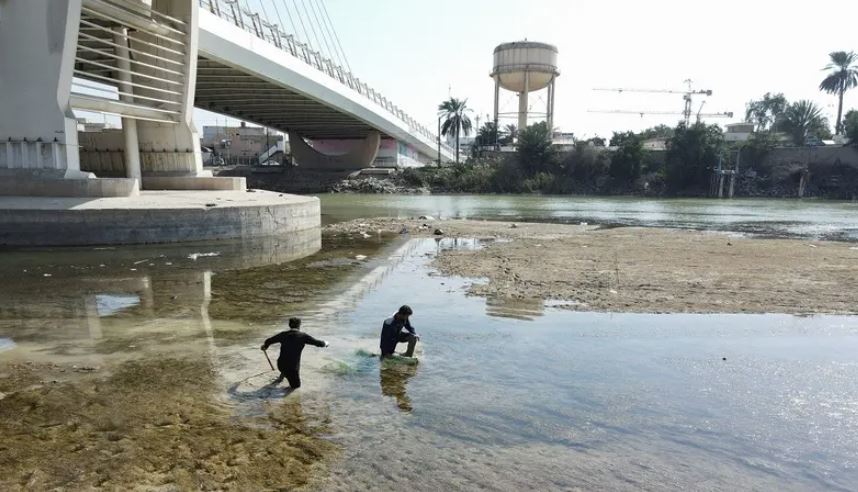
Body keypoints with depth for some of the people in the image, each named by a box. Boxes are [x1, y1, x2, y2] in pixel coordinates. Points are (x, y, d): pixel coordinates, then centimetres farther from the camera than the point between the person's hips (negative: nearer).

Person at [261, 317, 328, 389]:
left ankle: (283, 374, 36)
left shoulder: (283, 335, -2)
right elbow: (319, 343, -6)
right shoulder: (303, 336, -10)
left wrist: (265, 346, 35)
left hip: (281, 364, 4)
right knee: (296, 386, 20)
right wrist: (325, 343, 17)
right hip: (293, 367, -3)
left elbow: (269, 341, 12)